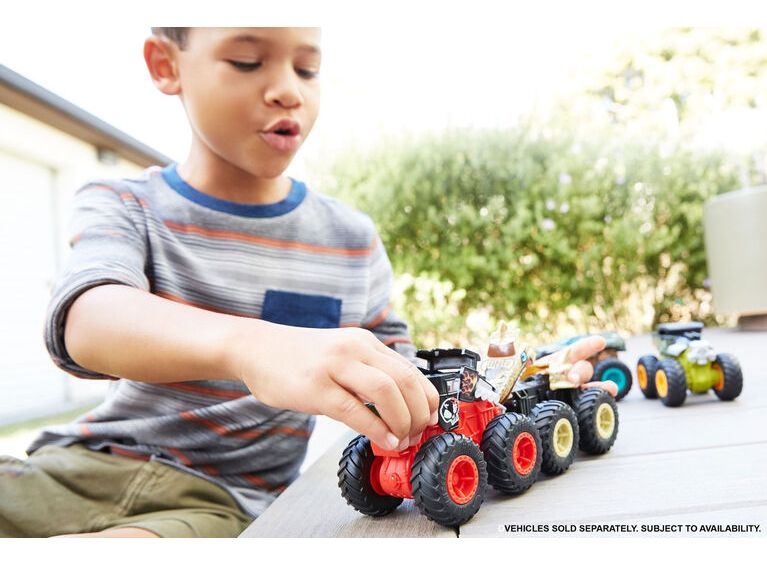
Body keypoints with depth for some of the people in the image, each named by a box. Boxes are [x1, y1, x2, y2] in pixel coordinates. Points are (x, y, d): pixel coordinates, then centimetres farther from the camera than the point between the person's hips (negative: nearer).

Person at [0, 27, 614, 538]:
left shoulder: (352, 241, 3)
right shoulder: (122, 204, 0)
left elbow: (400, 382, 12)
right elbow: (85, 319, -23)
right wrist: (252, 345, -45)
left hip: (224, 504, -1)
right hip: (82, 466, 2)